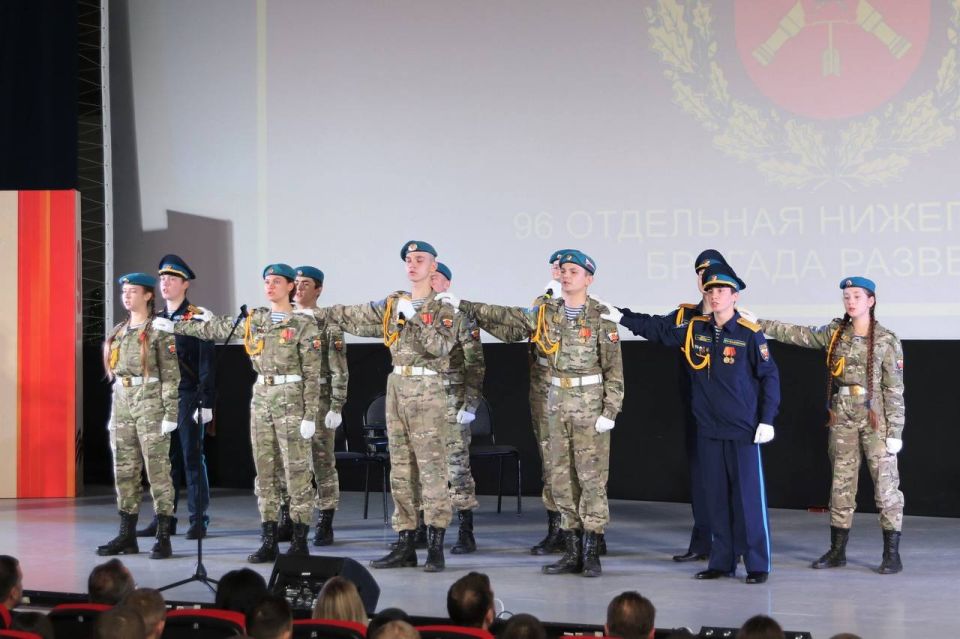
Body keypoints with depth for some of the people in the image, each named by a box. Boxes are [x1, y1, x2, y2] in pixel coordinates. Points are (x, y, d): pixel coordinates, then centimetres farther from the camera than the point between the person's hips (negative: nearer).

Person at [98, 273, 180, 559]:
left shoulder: (159, 331, -6)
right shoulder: (118, 331, 15)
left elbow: (171, 375, -9)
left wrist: (170, 414, -15)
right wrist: (113, 413, 16)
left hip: (150, 403, -7)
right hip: (122, 403, 7)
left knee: (157, 470, -5)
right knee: (124, 471, 7)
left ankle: (164, 538, -4)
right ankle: (126, 535, 13)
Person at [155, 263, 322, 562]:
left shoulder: (303, 325, -5)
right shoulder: (254, 320, 10)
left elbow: (312, 374, -8)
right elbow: (216, 329, 20)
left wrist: (310, 415, -13)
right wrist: (175, 327, 22)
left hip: (291, 402, -6)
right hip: (261, 399, 6)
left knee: (297, 471, -4)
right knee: (264, 471, 6)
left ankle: (300, 541, 1)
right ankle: (268, 540, 10)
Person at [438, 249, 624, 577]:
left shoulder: (601, 317, -6)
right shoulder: (546, 313, 8)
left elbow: (614, 370, -7)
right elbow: (505, 317, 13)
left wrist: (609, 412, -13)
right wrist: (463, 306, 9)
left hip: (591, 405, -5)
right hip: (558, 402, 5)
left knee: (592, 477, -4)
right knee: (562, 478, 6)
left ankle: (591, 553, 1)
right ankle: (572, 552, 12)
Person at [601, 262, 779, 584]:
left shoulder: (749, 334, -7)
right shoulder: (694, 329, 6)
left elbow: (769, 376, -4)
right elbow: (657, 328, 16)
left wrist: (767, 420, -8)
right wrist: (621, 316, 9)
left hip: (744, 432, -5)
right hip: (708, 430, 5)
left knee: (749, 498, -3)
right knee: (716, 498, 9)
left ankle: (758, 565, 4)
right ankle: (722, 562, 17)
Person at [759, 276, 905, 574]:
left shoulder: (886, 341, -5)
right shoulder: (836, 334, 7)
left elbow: (894, 390, -6)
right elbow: (798, 334, 5)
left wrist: (895, 432, -10)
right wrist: (760, 324, -4)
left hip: (875, 419, -4)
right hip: (843, 419, 4)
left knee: (885, 484, -4)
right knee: (841, 484, 9)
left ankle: (892, 554, 0)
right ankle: (837, 550, 16)